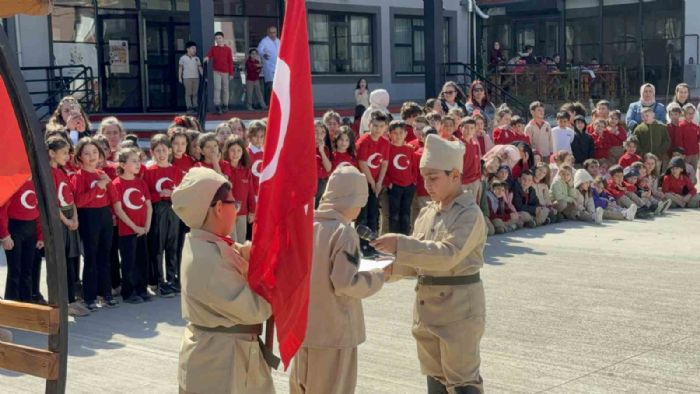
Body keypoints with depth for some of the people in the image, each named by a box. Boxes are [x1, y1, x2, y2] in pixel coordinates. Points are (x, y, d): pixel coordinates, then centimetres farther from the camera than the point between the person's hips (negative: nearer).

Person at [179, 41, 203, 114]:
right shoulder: (183, 58, 2)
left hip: (196, 77, 3)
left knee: (195, 93, 2)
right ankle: (189, 107, -3)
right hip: (187, 78, -3)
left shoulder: (197, 58, 10)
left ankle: (195, 107, 7)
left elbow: (200, 67, 10)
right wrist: (180, 77, 0)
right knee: (188, 93, -5)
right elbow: (180, 68, 4)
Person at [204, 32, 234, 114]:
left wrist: (231, 73, 0)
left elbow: (230, 62, 4)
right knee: (217, 88, -10)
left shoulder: (228, 49, 5)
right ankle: (217, 106, -12)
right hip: (216, 71, -1)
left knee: (225, 89, 7)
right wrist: (207, 57, -36)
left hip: (225, 72, 1)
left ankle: (225, 105, 17)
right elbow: (209, 55, -11)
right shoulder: (213, 48, 7)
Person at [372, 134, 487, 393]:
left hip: (459, 308, -8)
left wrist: (401, 245, -30)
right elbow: (418, 260, 11)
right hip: (427, 307, 8)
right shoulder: (426, 213, 9)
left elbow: (448, 255, -26)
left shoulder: (470, 214, -13)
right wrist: (390, 266, -8)